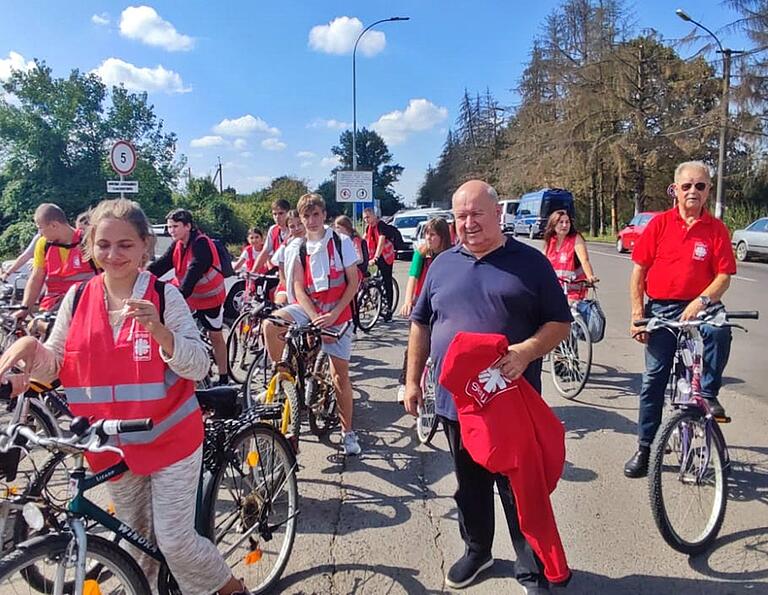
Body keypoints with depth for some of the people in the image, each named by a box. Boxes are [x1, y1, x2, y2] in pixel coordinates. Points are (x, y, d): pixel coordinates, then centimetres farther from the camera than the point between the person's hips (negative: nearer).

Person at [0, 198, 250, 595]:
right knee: (137, 542, 21)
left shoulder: (164, 295, -12)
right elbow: (52, 367, 4)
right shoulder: (78, 298, -2)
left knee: (174, 541, 2)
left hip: (169, 439, -4)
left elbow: (198, 366, -17)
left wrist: (158, 329, -33)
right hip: (113, 445, 4)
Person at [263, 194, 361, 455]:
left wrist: (333, 315, -16)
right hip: (308, 308, 2)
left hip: (338, 313, -2)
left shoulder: (342, 242, -4)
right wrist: (315, 319, -17)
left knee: (340, 372, 1)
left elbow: (353, 283, -6)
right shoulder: (297, 248, 3)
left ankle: (348, 432, 17)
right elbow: (298, 288, -2)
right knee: (270, 324, -27)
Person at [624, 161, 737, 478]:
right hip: (661, 309, 1)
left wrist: (701, 301, -21)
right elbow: (639, 271, 1)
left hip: (698, 306, 0)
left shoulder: (716, 229, 1)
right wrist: (637, 314, -5)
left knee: (720, 331, -34)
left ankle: (708, 393, -7)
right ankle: (645, 448, 15)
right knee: (654, 378, 3)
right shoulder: (659, 223, 1)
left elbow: (724, 276, -2)